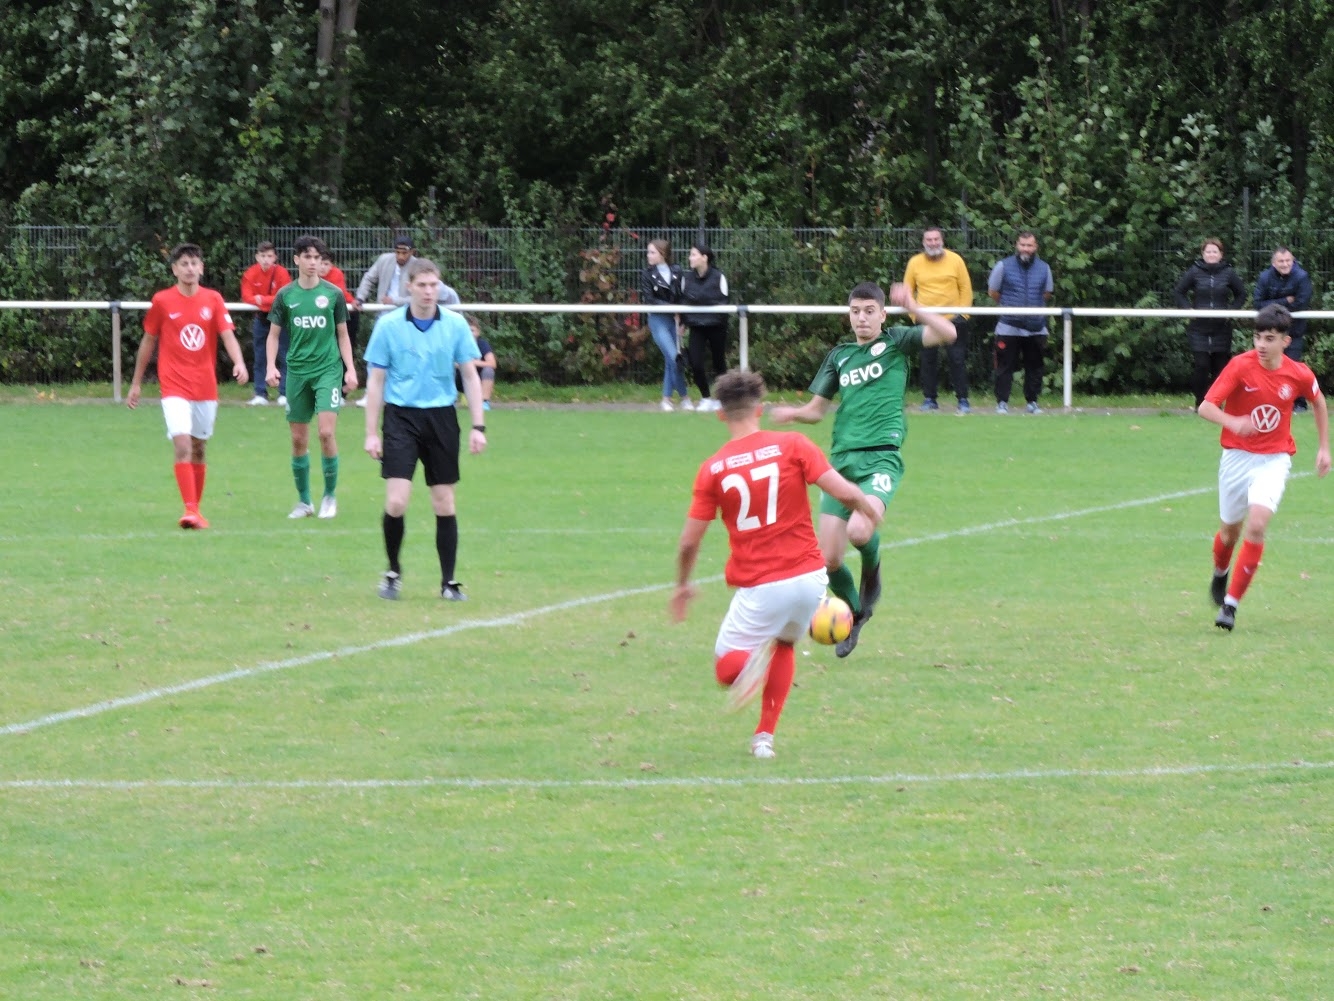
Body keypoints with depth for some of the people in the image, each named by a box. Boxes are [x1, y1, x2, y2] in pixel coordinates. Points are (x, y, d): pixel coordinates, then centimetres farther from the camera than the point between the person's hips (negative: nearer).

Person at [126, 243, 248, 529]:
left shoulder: (213, 300, 3)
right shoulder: (162, 301, -1)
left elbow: (227, 335, -6)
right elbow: (148, 342, 8)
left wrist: (239, 363, -26)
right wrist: (136, 383, 12)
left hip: (206, 387, 3)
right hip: (175, 386, -3)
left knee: (198, 449, 11)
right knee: (182, 446, -17)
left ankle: (196, 510, 23)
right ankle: (190, 510, -22)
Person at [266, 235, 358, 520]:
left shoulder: (333, 294, 2)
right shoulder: (286, 296, 4)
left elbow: (342, 335, 9)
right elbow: (274, 333, 10)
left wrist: (350, 369, 2)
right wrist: (271, 366, -4)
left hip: (328, 370, -2)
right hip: (297, 370, 2)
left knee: (326, 432, -14)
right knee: (299, 439, 4)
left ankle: (330, 496, 1)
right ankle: (304, 501, 16)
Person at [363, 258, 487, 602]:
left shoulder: (455, 325, 1)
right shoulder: (389, 325, -3)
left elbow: (470, 376, 6)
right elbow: (376, 380, 2)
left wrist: (478, 426, -1)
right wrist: (372, 432, -2)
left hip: (441, 417, 2)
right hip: (401, 416, -2)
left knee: (444, 504, 4)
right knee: (396, 502, -13)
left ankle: (448, 582, 13)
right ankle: (393, 571, 9)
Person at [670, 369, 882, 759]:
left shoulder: (713, 469, -2)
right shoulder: (791, 445, -4)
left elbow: (689, 542, 0)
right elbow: (844, 492, -10)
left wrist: (682, 586, 17)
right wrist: (868, 507, 13)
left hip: (759, 588, -2)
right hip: (809, 577, 2)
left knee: (727, 670, 11)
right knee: (785, 644, 30)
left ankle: (753, 659, -25)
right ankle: (765, 735, 23)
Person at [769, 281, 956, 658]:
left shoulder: (896, 342, 6)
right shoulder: (839, 355, 17)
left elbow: (947, 334, -9)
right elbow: (816, 409, 23)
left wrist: (912, 308, -22)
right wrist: (792, 413, 1)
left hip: (881, 458, -5)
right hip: (842, 459, 5)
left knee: (860, 532, -29)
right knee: (829, 558, -1)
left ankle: (871, 571, 7)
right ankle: (853, 614, 26)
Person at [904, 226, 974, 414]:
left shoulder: (955, 260, 1)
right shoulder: (915, 263, 4)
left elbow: (966, 288, 4)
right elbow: (908, 291, 9)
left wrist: (962, 313, -2)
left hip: (953, 320, -1)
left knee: (957, 360, -3)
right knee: (928, 361, 3)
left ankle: (963, 400, 2)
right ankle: (929, 399, 10)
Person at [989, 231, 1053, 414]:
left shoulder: (1044, 268, 5)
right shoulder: (1003, 266, -3)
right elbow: (993, 292, 7)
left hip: (1036, 328, 2)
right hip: (1009, 327, -2)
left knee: (1034, 366, 6)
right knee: (1005, 366, -2)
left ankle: (1032, 402, 16)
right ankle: (1002, 402, 3)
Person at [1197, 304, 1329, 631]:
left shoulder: (1299, 375, -7)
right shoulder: (1240, 366, -14)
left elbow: (1319, 402, 16)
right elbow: (1206, 407, -20)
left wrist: (1324, 447, 16)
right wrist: (1233, 422, -40)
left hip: (1274, 460, 0)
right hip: (1237, 457, 0)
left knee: (1256, 526, -21)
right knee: (1230, 531, 13)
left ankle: (1231, 603, -14)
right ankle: (1220, 574, 49)